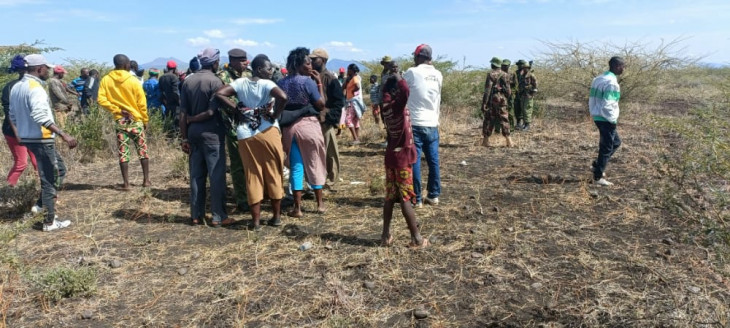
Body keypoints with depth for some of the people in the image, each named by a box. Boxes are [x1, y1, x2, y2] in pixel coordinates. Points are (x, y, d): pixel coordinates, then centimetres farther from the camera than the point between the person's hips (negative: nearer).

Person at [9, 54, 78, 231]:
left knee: (59, 169, 22)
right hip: (41, 139, -10)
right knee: (50, 179, -1)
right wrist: (64, 134, -36)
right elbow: (41, 116, -31)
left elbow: (13, 116, 18)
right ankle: (50, 221, 5)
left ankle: (41, 204, 21)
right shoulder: (35, 88, -18)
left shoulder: (16, 87, 11)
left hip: (27, 137, 10)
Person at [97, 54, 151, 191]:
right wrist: (145, 120, 3)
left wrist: (117, 110, -2)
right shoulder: (133, 80, -8)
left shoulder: (106, 80, -1)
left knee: (123, 152, 5)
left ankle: (126, 183, 5)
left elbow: (101, 100, -9)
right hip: (136, 120, -2)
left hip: (119, 121, 2)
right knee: (143, 151, 10)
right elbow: (142, 103, -7)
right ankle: (146, 180, 13)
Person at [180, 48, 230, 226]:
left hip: (193, 132, 6)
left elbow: (183, 113, 4)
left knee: (196, 175, 12)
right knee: (217, 175, 1)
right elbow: (211, 112, -17)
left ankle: (196, 215, 19)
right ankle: (218, 216, 5)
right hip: (212, 133, -6)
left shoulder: (188, 81, 6)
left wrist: (185, 137, 8)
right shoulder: (216, 81, -10)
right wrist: (192, 119, -1)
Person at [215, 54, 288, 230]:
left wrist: (237, 109, 1)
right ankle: (277, 216, 18)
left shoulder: (240, 82, 5)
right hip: (268, 132, -3)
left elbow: (219, 94, -3)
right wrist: (274, 115, -11)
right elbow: (283, 97, -25)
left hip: (245, 135, 3)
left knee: (253, 176, 9)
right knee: (274, 174, 10)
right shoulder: (266, 84, -7)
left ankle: (256, 219, 13)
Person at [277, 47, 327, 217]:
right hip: (308, 125, -3)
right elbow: (321, 105, -7)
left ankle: (297, 207, 9)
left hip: (288, 127, 4)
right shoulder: (308, 81, -10)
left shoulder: (281, 83, 5)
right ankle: (320, 203, 20)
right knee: (314, 164, 11)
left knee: (296, 167, 8)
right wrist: (319, 84, -2)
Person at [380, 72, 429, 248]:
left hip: (391, 155, 8)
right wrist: (398, 77, -20)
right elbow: (405, 90, -38)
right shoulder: (398, 105, -18)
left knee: (390, 197, 12)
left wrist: (391, 80, 11)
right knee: (406, 198, -2)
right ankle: (416, 238, 8)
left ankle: (386, 235, 17)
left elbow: (385, 92, 26)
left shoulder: (386, 106, 4)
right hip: (402, 157, -7)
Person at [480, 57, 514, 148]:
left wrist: (484, 103, -13)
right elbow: (508, 90, 7)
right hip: (502, 100, 3)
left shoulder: (491, 75, -7)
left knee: (489, 120, 4)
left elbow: (487, 90, -13)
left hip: (492, 100, -3)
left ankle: (485, 141, 7)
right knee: (504, 120, 6)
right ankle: (509, 141, 1)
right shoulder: (505, 75, 6)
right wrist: (507, 97, 23)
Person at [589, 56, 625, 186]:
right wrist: (613, 120, -12)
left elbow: (592, 100, 15)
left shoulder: (599, 79, 11)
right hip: (607, 120, -10)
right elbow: (607, 106, -23)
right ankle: (598, 177, 6)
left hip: (598, 117, 10)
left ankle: (596, 165, 21)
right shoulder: (612, 82, -18)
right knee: (607, 148, 0)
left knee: (616, 142, 23)